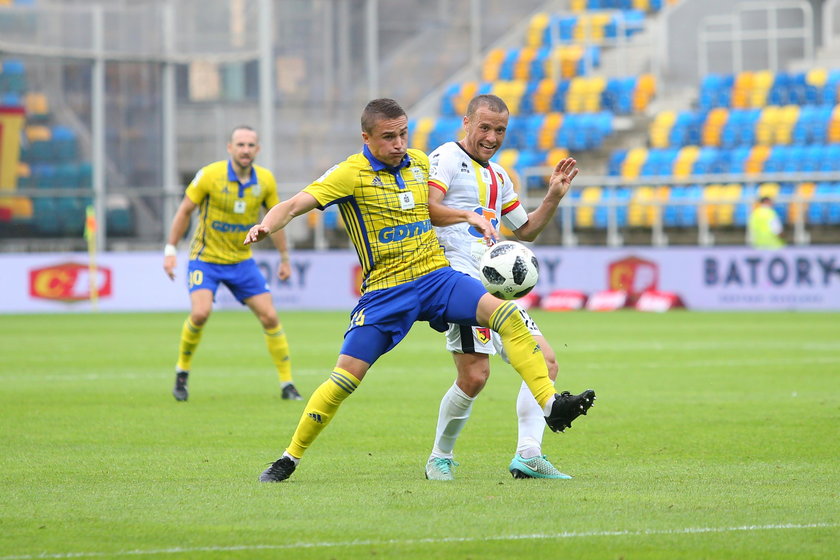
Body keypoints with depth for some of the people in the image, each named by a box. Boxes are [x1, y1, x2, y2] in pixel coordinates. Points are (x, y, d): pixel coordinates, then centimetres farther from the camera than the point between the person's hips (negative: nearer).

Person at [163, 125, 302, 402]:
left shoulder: (265, 180, -5)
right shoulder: (210, 175, -15)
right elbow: (184, 211, -5)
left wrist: (285, 258, 12)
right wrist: (170, 249, -7)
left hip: (242, 261, 4)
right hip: (205, 258, -3)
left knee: (269, 316, -4)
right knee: (201, 312, -24)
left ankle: (287, 384, 7)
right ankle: (182, 372, 0)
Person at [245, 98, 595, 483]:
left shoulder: (420, 163, 9)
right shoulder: (352, 173, -9)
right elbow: (296, 204, -19)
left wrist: (472, 218, 14)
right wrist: (268, 224, -39)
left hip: (436, 277, 4)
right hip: (385, 290, -4)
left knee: (507, 316, -19)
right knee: (345, 377, -11)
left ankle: (550, 404, -19)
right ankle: (290, 458, 5)